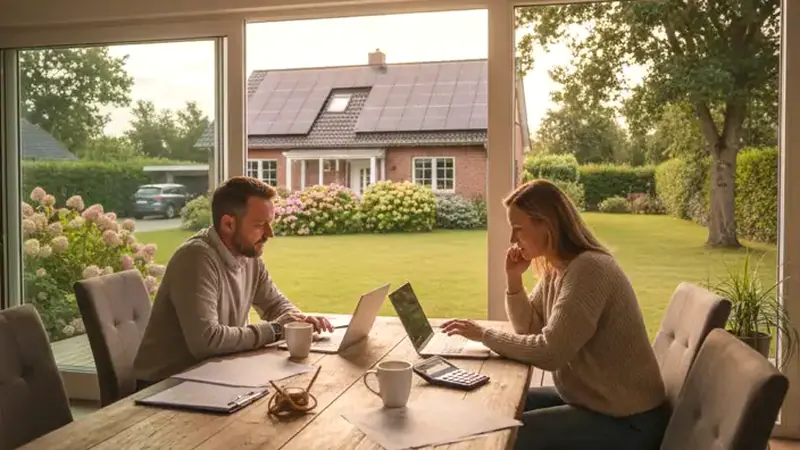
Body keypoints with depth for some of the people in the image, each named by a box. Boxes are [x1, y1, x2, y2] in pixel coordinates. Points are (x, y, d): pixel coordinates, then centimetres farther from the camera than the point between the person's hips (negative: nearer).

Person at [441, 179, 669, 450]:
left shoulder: (588, 269, -25)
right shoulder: (555, 268, 3)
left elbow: (550, 352, -28)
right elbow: (529, 328, 9)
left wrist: (484, 335, -18)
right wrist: (513, 278, -6)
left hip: (625, 419, -9)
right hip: (588, 397, 9)